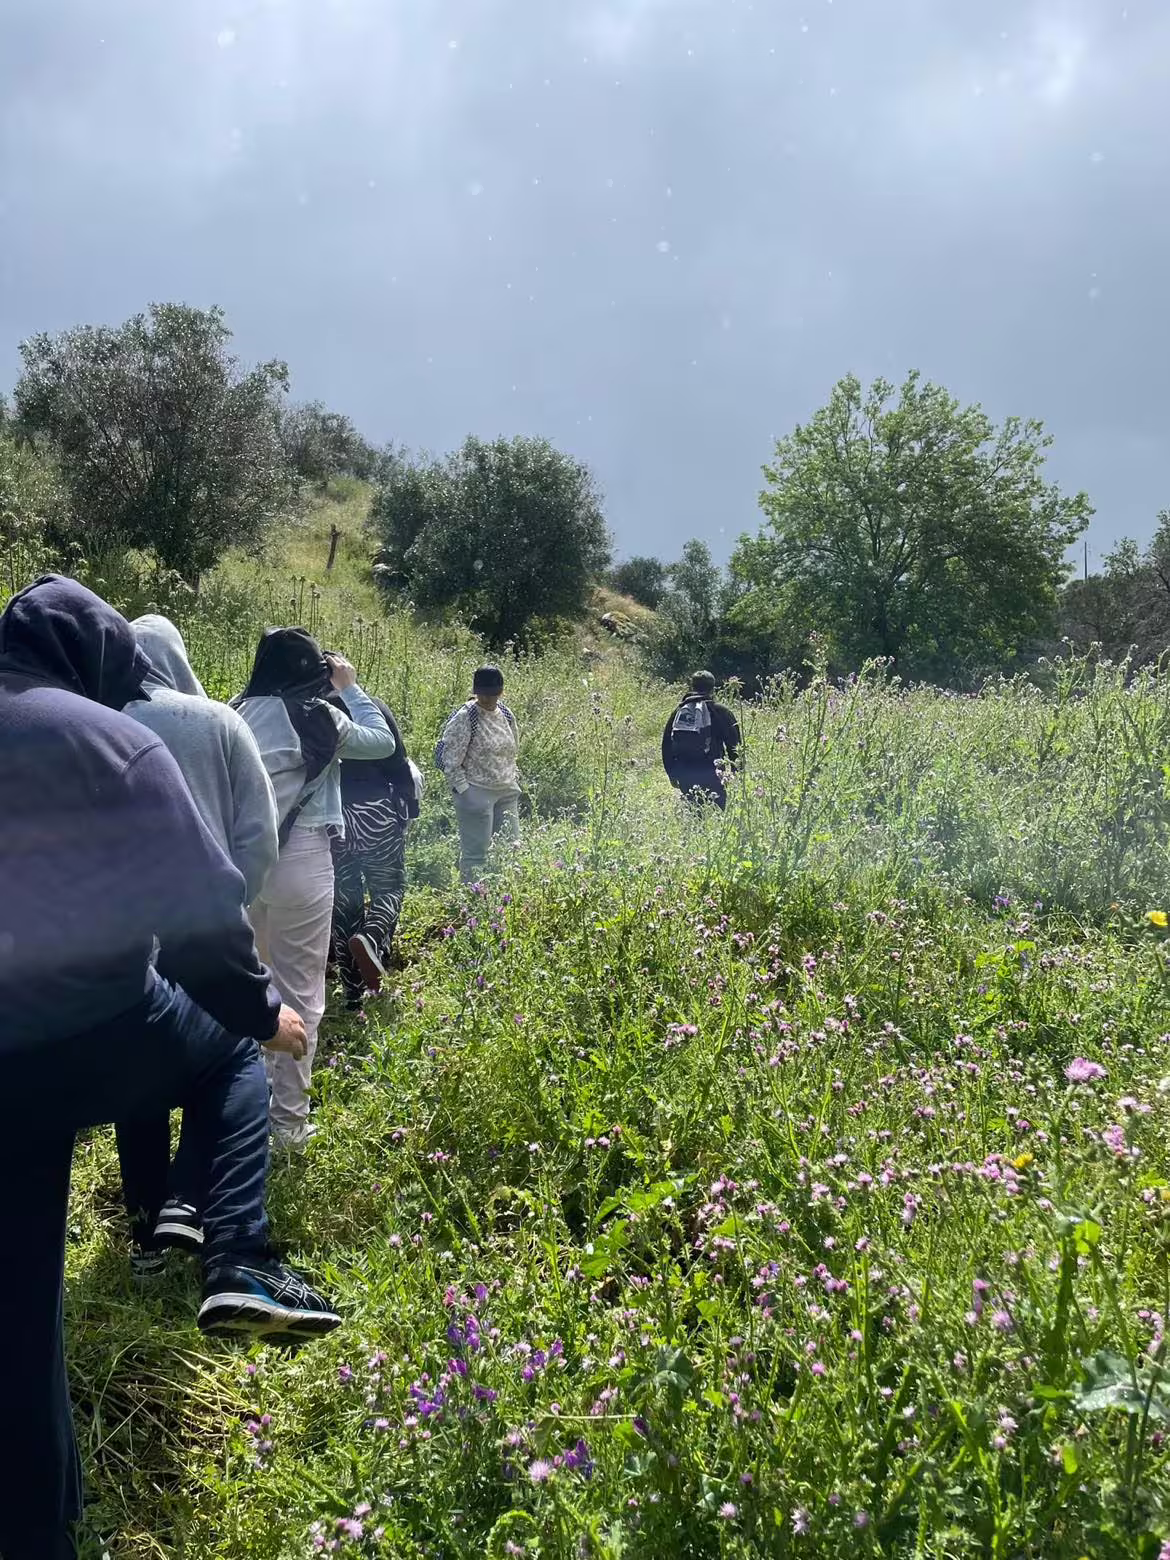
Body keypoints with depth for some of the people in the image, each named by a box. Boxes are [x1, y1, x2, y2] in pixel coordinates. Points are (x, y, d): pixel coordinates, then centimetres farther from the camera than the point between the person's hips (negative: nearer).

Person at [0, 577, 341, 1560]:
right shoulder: (108, 741, -8)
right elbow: (197, 908, -9)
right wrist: (259, 1009, 6)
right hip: (95, 1034, -5)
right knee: (234, 1050, 27)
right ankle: (241, 1267, 10)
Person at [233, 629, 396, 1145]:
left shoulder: (240, 713, 4)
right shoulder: (318, 717, -8)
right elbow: (383, 742, 6)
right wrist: (350, 688, 12)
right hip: (300, 862, -5)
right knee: (298, 993, 4)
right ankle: (288, 1119, 10)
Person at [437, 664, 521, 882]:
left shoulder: (506, 714, 8)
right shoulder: (464, 718, -13)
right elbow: (450, 762, -13)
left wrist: (513, 782, 14)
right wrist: (465, 791, -15)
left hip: (507, 793, 7)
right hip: (477, 793, -7)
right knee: (476, 854, -2)